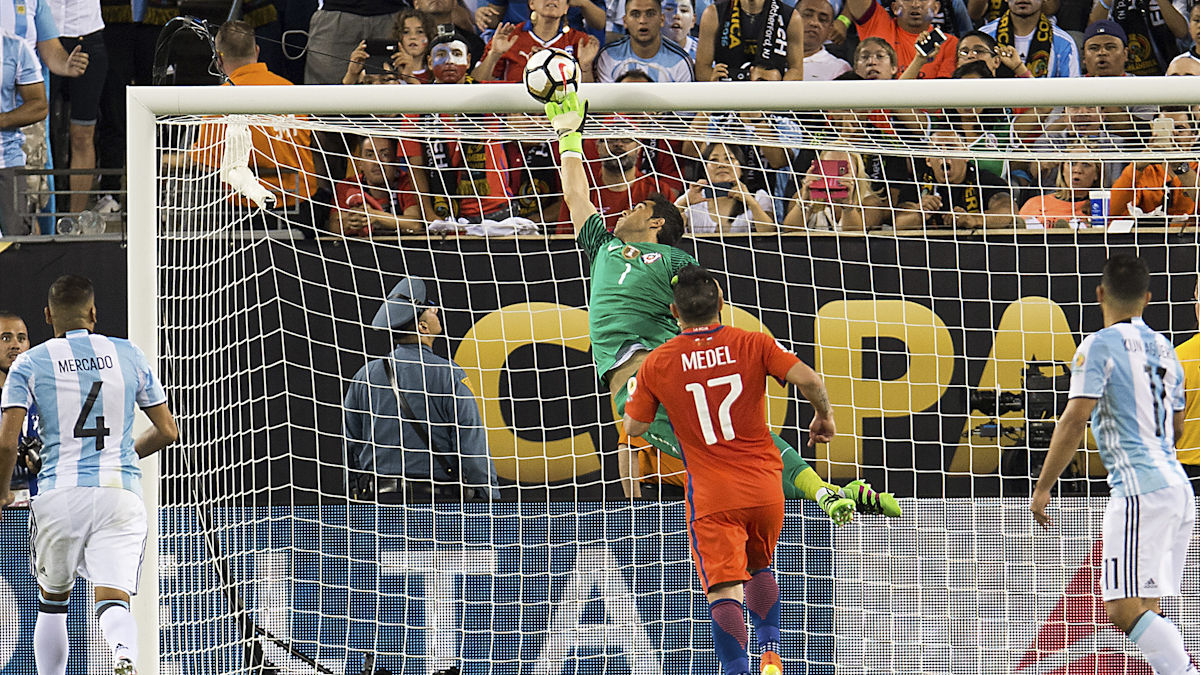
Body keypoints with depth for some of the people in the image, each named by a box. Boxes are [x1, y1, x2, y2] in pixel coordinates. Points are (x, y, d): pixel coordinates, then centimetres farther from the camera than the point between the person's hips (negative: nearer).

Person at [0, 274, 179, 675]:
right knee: (113, 602, -10)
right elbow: (167, 431, 13)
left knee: (52, 602, 19)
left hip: (59, 493, 0)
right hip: (120, 492, 0)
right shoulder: (130, 356, 9)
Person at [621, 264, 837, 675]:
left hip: (711, 496, -2)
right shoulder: (752, 344, -2)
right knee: (760, 568, 28)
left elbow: (634, 427, 5)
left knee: (723, 592, -7)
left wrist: (633, 391, 25)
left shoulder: (657, 363, -2)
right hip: (764, 487, 2)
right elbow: (808, 380, -12)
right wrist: (824, 417, 7)